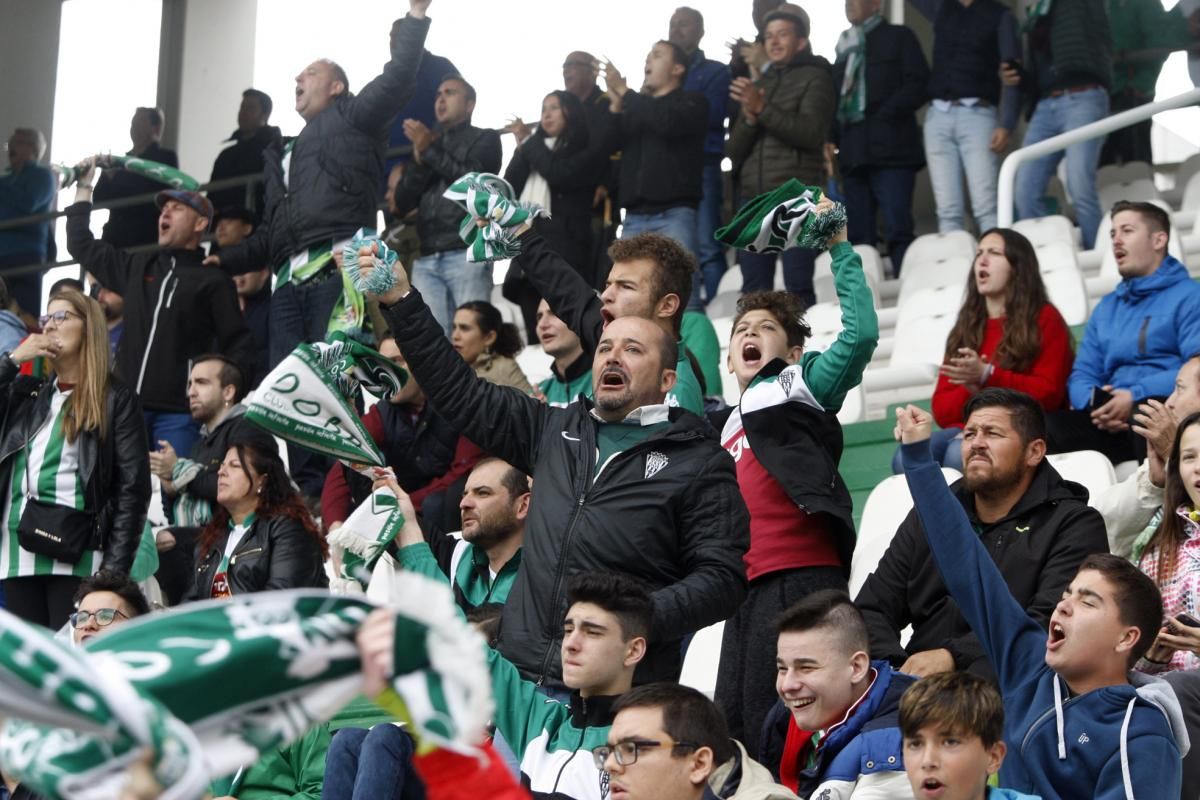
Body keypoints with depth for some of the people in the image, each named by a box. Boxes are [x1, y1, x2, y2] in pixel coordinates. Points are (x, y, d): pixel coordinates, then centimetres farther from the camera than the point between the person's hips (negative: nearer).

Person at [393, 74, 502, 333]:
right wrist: (418, 159, 1)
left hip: (467, 254, -4)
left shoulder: (484, 139, 13)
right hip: (425, 259, 4)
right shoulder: (423, 145, 25)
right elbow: (402, 203, 16)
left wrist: (429, 151, -3)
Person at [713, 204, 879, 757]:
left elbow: (862, 332, -8)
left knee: (772, 723, -12)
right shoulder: (724, 424, 27)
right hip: (747, 584, 8)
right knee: (733, 721, 7)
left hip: (800, 577, -8)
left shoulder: (800, 386, 6)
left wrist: (840, 249, -5)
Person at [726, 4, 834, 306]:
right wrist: (749, 118, -5)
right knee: (754, 291, 1)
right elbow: (733, 149, 15)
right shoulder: (757, 85, 22)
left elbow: (812, 133, -10)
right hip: (753, 198, 6)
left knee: (798, 288, -11)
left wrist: (762, 109, -17)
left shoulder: (814, 78, 6)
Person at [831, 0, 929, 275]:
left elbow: (918, 85, -3)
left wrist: (882, 116, -12)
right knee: (858, 236, 1)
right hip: (854, 152, 5)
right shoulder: (844, 47, 23)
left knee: (898, 231, -13)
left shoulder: (898, 37, 8)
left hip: (890, 149, -5)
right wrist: (833, 137, 4)